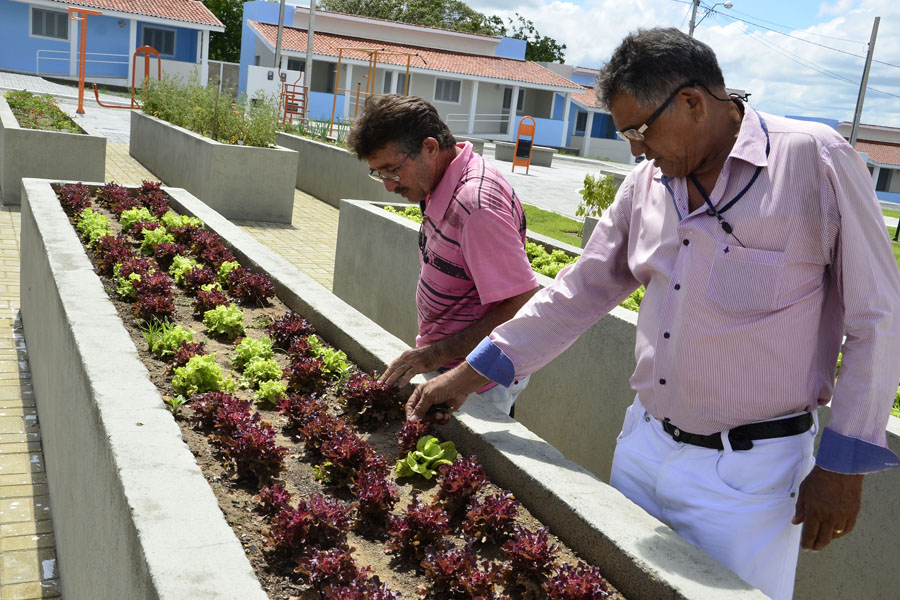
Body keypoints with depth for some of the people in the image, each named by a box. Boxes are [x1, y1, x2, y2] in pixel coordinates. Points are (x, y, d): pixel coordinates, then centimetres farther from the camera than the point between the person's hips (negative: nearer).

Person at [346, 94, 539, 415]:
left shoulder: (477, 205, -26)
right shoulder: (439, 185, 4)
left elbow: (521, 308, -27)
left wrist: (436, 353, -23)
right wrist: (430, 352, 11)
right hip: (442, 365, 9)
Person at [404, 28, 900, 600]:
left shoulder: (815, 159, -12)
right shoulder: (645, 183, 5)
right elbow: (580, 292, 10)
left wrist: (844, 465, -8)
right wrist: (469, 375, 8)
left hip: (750, 472, -5)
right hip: (643, 448, 6)